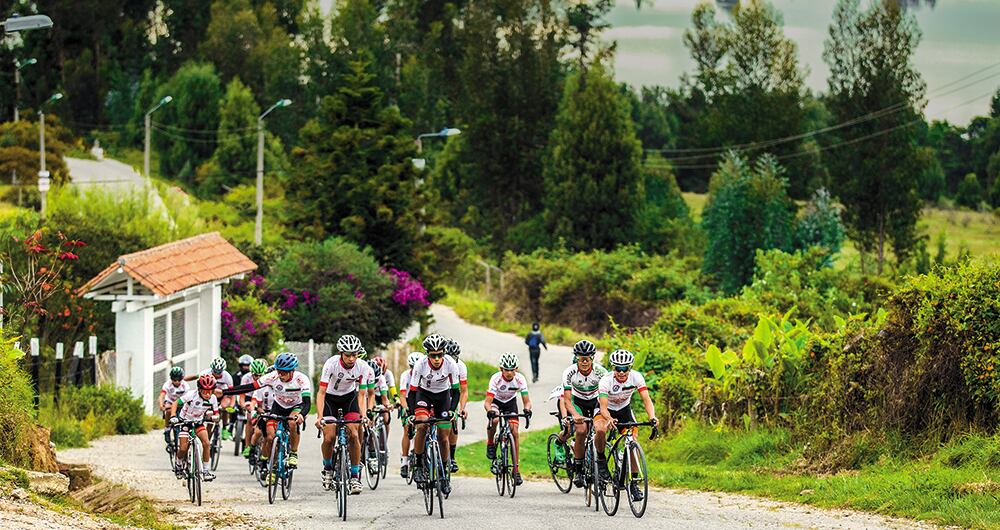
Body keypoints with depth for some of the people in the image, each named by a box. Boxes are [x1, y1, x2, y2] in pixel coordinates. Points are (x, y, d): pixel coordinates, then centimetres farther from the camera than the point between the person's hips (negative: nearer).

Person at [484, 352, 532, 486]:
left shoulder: (520, 379, -25)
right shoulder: (496, 379, -31)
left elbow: (527, 401, -25)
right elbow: (487, 401, -34)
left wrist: (527, 409, -49)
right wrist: (489, 411, -57)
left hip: (510, 402, 2)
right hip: (496, 401, -2)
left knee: (514, 431, -12)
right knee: (494, 420, -35)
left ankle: (517, 468, -7)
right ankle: (490, 443, -4)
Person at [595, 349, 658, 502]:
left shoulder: (636, 377, -25)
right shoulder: (606, 381, -32)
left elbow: (646, 400, -30)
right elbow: (603, 407, -39)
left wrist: (652, 417, -49)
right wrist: (609, 419, -61)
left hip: (624, 409, 3)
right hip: (606, 410, -3)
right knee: (600, 430, -35)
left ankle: (634, 483, -1)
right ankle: (601, 460, -8)